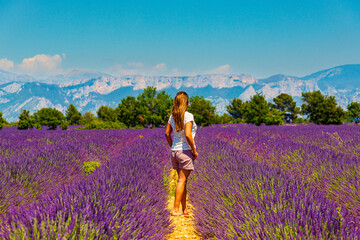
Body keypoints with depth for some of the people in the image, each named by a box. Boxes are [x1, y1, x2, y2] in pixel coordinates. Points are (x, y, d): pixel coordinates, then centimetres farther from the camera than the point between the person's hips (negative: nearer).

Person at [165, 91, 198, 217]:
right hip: (186, 151, -7)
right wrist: (194, 150, -12)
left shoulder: (173, 116, 7)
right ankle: (175, 210, -3)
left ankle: (184, 210, 19)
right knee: (182, 181, -3)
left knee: (182, 180, 14)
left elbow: (167, 133, 11)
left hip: (175, 151, 7)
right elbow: (188, 135, -22)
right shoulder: (188, 116, -14)